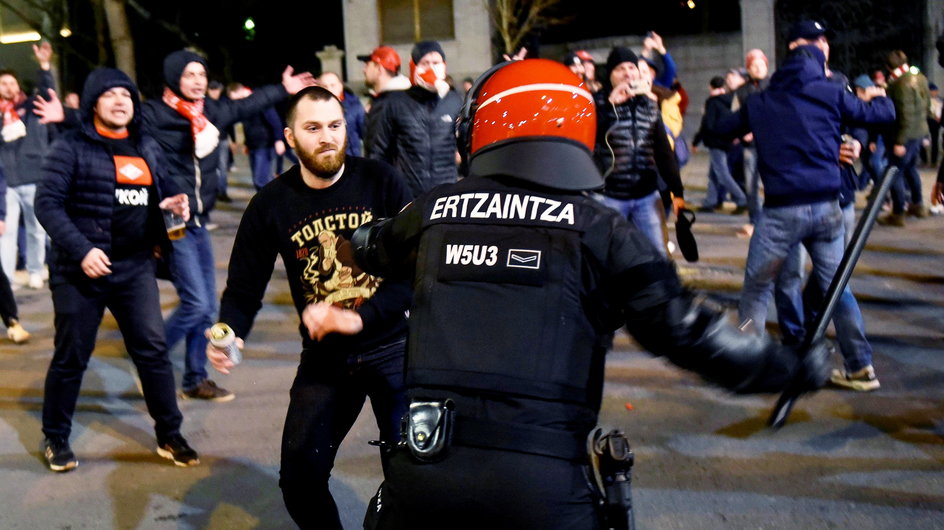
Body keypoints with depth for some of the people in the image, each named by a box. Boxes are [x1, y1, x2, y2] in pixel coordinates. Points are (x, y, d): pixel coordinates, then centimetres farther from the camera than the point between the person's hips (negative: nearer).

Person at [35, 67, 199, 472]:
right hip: (81, 270, -4)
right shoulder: (71, 148, -7)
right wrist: (81, 249, -22)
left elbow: (161, 187, 23)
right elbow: (47, 203, -12)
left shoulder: (147, 148, 10)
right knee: (71, 357, 6)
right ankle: (55, 439, 22)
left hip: (136, 267, 5)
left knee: (153, 350, 5)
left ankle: (169, 436, 16)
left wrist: (173, 201, -2)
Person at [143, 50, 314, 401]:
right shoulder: (152, 115, -12)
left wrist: (283, 90, 32)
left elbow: (245, 107, 24)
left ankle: (195, 379, 25)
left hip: (199, 224, 7)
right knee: (196, 304, -11)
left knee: (207, 309, 11)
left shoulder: (210, 112, 8)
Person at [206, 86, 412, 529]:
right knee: (300, 478, 0)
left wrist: (359, 318, -24)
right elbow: (244, 288, 0)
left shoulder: (380, 182, -9)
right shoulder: (271, 205, -4)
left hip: (391, 346, -2)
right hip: (324, 358, 2)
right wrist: (228, 334, -21)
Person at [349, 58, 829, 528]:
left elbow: (370, 249, 32)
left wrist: (354, 239, 57)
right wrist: (791, 367, 10)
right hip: (541, 478, -2)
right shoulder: (599, 230, 0)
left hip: (422, 462, 2)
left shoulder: (434, 210, 10)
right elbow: (683, 328, -4)